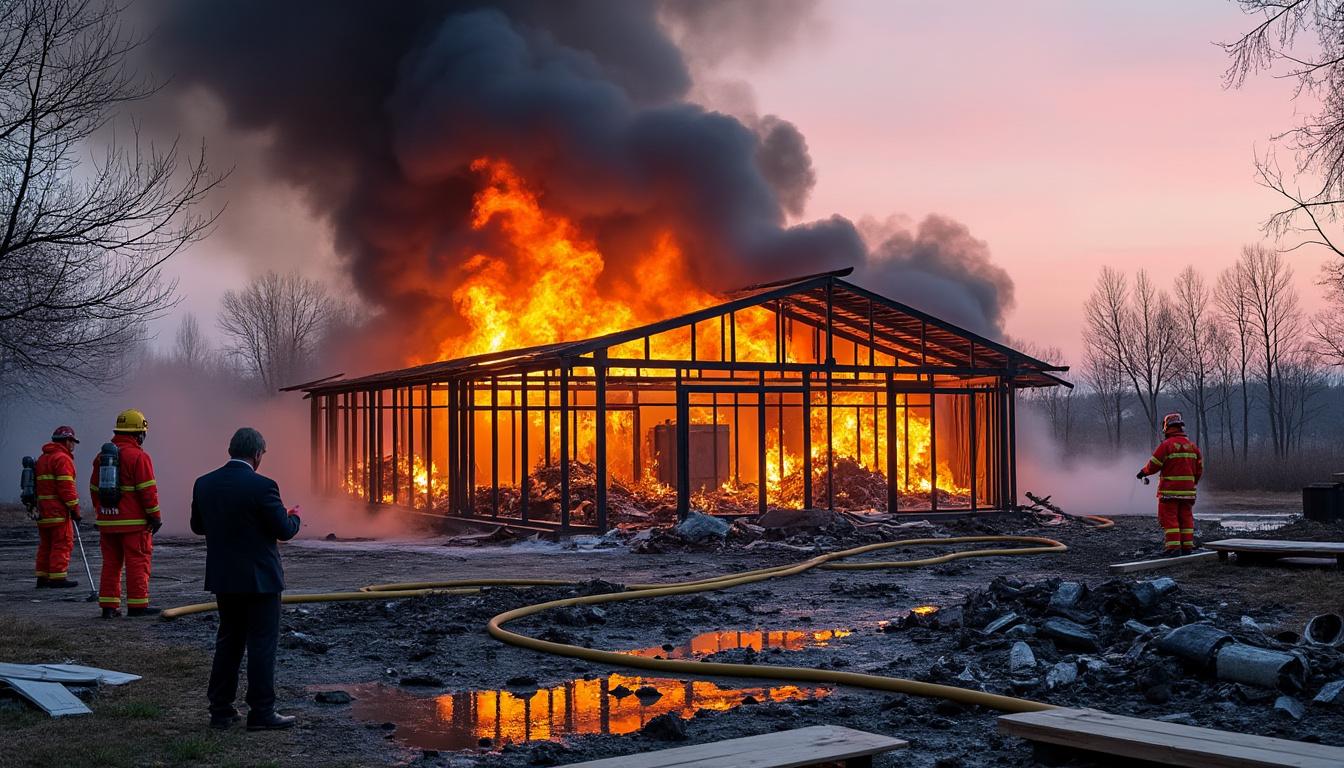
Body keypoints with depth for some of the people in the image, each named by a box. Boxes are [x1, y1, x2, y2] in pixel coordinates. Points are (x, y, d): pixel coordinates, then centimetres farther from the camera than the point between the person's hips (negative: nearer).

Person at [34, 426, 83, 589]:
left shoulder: (42, 458, 20)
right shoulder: (62, 459, -11)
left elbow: (37, 484, 20)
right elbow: (66, 487, -17)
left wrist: (39, 507, 20)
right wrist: (75, 508, -13)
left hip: (43, 510, 9)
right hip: (58, 511, -9)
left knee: (46, 545, 12)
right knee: (63, 543, -6)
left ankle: (42, 577, 13)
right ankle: (58, 577, -9)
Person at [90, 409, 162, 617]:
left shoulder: (101, 456, 12)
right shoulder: (139, 456, -11)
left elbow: (94, 489, 18)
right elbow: (148, 490, -13)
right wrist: (155, 516, -6)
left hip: (107, 521, 7)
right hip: (133, 522, -7)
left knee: (110, 563, 10)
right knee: (138, 562, -1)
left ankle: (109, 605, 10)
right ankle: (137, 605, 0)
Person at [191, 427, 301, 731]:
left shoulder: (204, 484, 0)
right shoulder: (262, 486, -18)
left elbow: (197, 526, 11)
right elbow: (284, 531, -13)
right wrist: (294, 516, 8)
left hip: (223, 579, 6)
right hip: (259, 579, -6)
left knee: (228, 641, 16)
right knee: (262, 644, 2)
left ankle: (221, 709, 18)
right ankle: (261, 713, 4)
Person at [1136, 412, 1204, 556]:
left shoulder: (1167, 445, -12)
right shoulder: (1192, 445, 8)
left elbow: (1153, 465, -10)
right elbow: (1199, 469, 12)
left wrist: (1142, 472, 9)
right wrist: (1193, 482, 26)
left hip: (1169, 489, -6)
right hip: (1187, 490, 6)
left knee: (1169, 517, -3)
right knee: (1186, 517, 12)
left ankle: (1173, 546, -9)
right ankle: (1187, 545, 13)